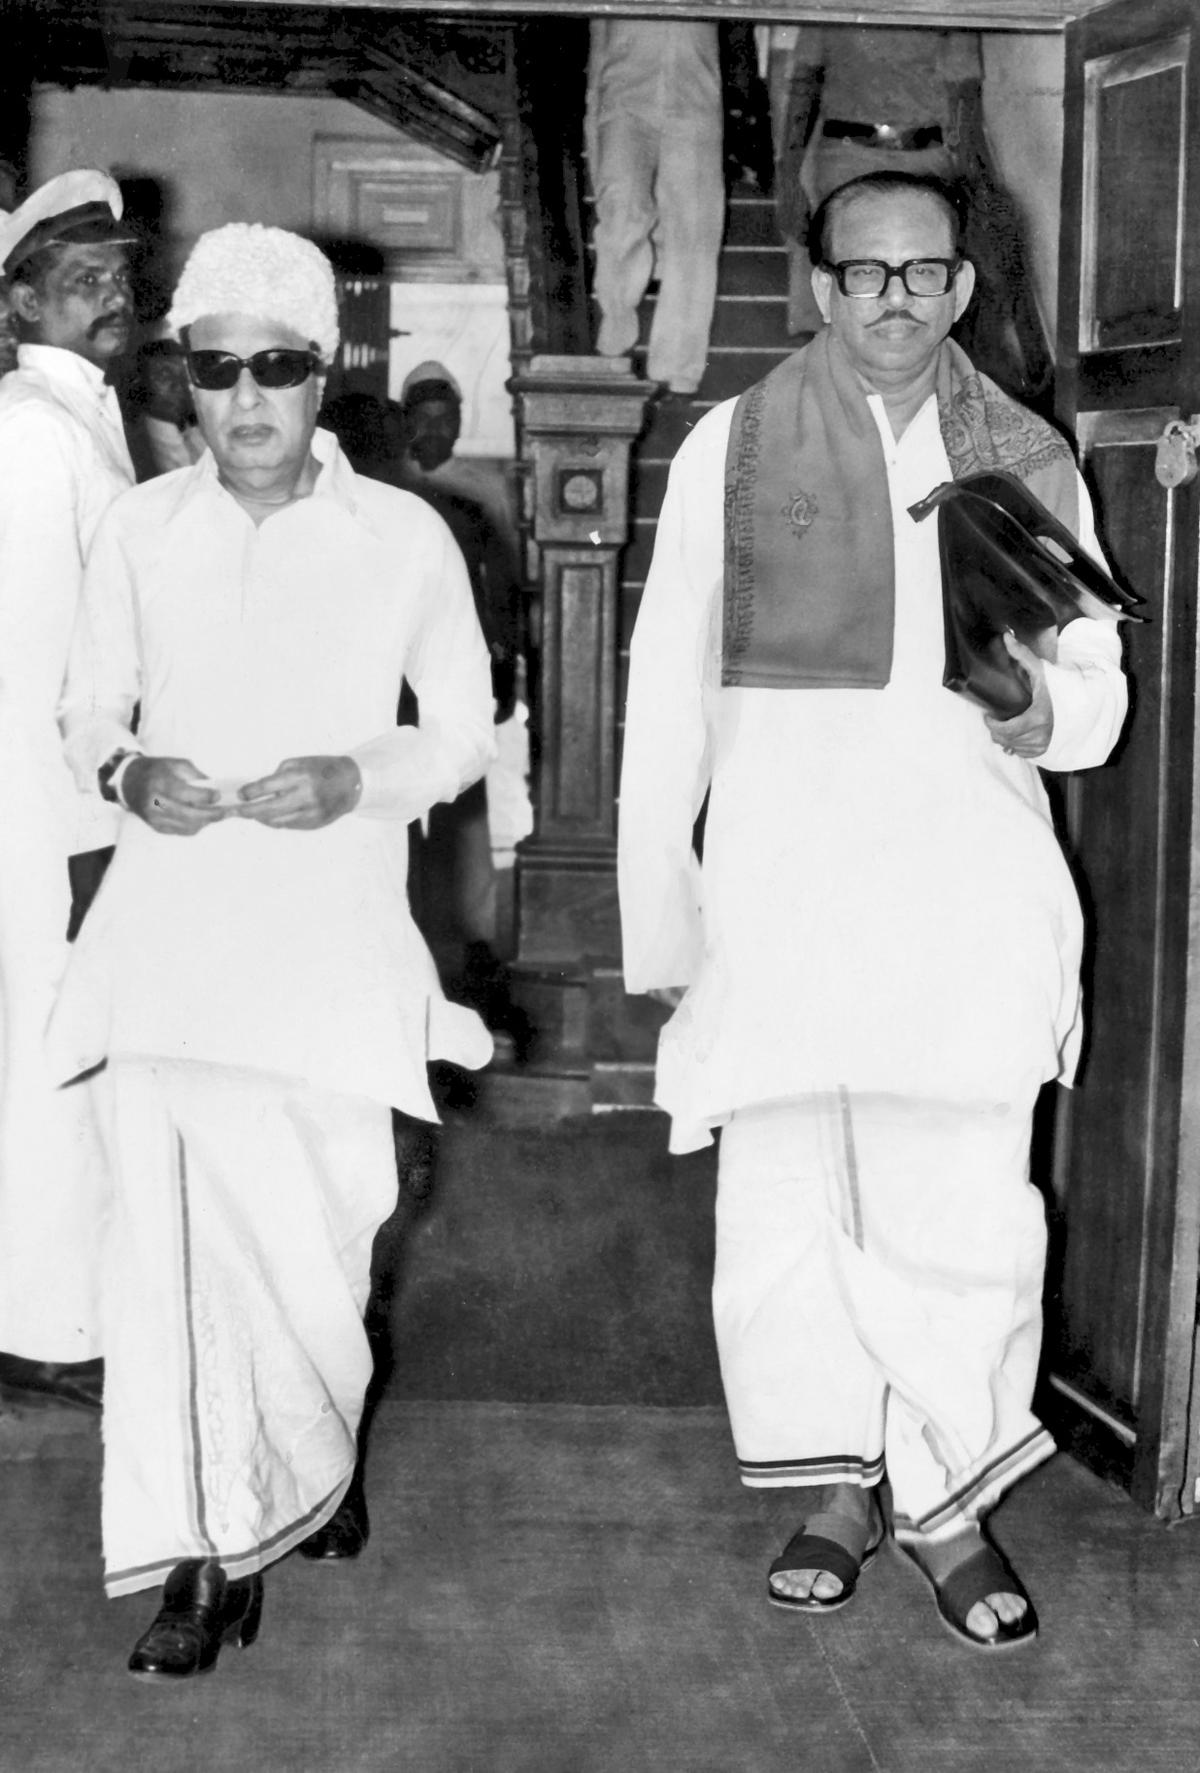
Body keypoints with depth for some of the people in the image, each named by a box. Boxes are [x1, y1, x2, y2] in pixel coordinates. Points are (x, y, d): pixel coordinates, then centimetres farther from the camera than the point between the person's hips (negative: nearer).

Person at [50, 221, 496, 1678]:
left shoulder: (405, 537, 0)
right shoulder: (138, 531, 4)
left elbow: (465, 729, 7)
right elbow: (89, 705, 15)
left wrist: (360, 778, -11)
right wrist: (123, 769, -7)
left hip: (331, 929, -1)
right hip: (166, 919, 1)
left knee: (314, 1222, 2)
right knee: (169, 1222, -4)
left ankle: (298, 1473, 33)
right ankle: (205, 1551, 7)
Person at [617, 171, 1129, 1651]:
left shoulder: (1032, 463, 11)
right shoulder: (733, 447, 6)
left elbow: (1100, 695, 14)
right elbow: (666, 687, 5)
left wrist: (1045, 709, -10)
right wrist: (659, 903, 0)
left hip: (968, 902, 1)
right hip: (779, 897, 0)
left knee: (964, 1210, -1)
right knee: (784, 1199, 6)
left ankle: (947, 1500, 17)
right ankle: (835, 1484, 23)